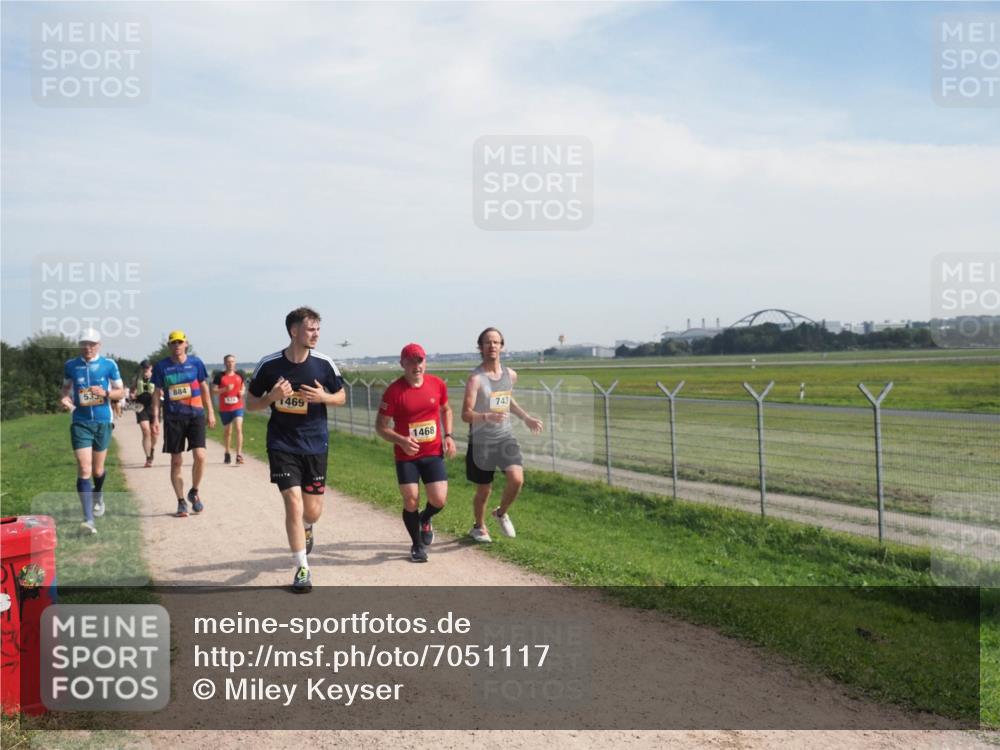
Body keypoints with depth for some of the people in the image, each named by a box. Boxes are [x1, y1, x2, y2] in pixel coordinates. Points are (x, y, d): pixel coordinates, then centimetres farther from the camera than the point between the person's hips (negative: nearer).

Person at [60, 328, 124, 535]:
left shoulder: (109, 365, 0)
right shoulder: (70, 365, 4)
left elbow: (121, 392, 5)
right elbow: (66, 386, 18)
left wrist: (105, 393, -15)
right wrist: (64, 399, -4)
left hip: (103, 422, 1)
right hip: (80, 423, 0)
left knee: (97, 469, 13)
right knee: (84, 469, -12)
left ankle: (98, 496, 47)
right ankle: (88, 519, -14)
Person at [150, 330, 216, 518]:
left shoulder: (195, 362, 3)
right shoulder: (161, 366, 3)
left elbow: (204, 388, 10)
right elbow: (157, 393, 6)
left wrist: (210, 412, 8)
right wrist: (155, 417, 0)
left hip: (195, 415, 0)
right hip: (172, 418, 0)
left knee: (200, 456, -13)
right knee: (176, 462, 3)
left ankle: (194, 492, 11)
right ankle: (181, 502, 14)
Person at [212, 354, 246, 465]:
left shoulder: (239, 375, 6)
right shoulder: (220, 376, -3)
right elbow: (214, 391, -6)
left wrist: (242, 392, -2)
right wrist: (225, 389, -20)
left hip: (238, 407, 1)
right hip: (224, 409, 0)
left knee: (239, 428, -17)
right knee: (227, 431, 13)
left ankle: (239, 454, -18)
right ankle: (227, 453, 34)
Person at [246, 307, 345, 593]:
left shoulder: (324, 364, -5)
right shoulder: (268, 365, -8)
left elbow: (341, 396, 8)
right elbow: (250, 403, 3)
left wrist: (324, 397, -14)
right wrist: (272, 396, -18)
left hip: (315, 444, 2)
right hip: (282, 445, -2)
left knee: (313, 510, 7)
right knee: (293, 504, -10)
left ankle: (306, 529, 46)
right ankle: (302, 569, 5)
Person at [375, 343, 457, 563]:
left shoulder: (437, 384, -2)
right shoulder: (394, 390, -12)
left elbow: (446, 409, 17)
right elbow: (380, 426, -8)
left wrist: (448, 435, 3)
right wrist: (401, 441, -24)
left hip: (434, 453, 2)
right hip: (406, 456, -2)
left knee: (439, 500, -5)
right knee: (411, 501, -1)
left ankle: (425, 519, 32)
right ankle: (417, 545, 24)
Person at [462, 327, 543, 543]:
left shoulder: (510, 375, 4)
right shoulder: (476, 379, -14)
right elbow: (466, 415, -20)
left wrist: (526, 418, 17)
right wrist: (487, 416, -36)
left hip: (506, 437, 4)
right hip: (481, 441, -4)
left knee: (517, 479, -15)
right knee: (483, 491, 7)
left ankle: (501, 513, 15)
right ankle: (479, 527, 36)